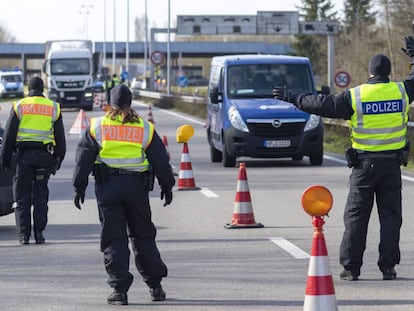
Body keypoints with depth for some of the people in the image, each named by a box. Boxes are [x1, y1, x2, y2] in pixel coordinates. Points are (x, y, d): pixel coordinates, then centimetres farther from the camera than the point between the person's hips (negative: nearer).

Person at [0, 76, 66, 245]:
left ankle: (24, 233, -2)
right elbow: (60, 137, 10)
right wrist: (58, 159, 16)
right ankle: (39, 232, 4)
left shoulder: (19, 106, 3)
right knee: (40, 195, 8)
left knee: (22, 195, 3)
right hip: (45, 155, 2)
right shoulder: (54, 108, 8)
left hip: (25, 154, -1)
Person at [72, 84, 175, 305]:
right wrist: (167, 186, 19)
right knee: (143, 236, 14)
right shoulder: (145, 129, 7)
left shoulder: (97, 127, 4)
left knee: (113, 239, 2)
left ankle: (119, 289, -4)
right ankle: (155, 285, 15)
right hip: (137, 187, 1)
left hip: (107, 187, -1)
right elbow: (160, 161, 9)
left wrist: (79, 187, 7)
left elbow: (83, 160, 2)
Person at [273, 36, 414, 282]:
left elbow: (324, 105, -4)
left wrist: (294, 98, 7)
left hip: (364, 164, -2)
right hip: (392, 164, 2)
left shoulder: (354, 96, -8)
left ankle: (351, 266, 2)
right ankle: (388, 266, 2)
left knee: (356, 216, 4)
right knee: (390, 215, 6)